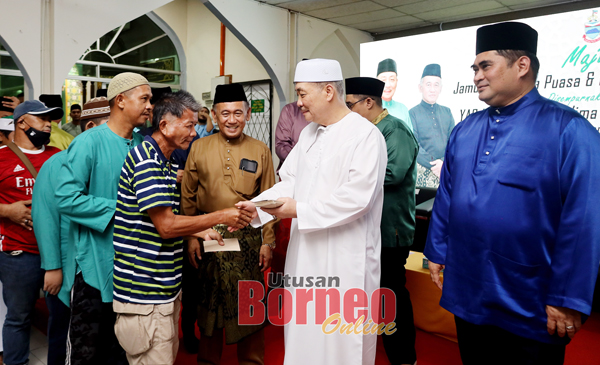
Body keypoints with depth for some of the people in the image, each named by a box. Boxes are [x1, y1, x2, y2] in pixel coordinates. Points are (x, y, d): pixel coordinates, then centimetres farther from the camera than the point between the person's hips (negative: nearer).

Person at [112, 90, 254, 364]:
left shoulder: (168, 163, 12)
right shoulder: (145, 159, -18)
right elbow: (166, 226, -23)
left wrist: (200, 232, 7)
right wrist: (221, 217, -17)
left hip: (165, 287, 10)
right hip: (145, 291, -10)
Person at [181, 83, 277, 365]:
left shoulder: (260, 151, 0)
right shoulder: (199, 147, 2)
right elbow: (188, 196, 5)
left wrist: (267, 242, -1)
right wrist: (191, 237, 1)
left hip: (248, 238, -1)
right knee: (209, 302, 14)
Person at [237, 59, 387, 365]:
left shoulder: (365, 135, -13)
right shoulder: (309, 133, 12)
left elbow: (356, 197, -22)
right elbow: (289, 183, 11)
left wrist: (299, 210, -19)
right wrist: (253, 208, -3)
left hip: (345, 261, -7)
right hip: (305, 253, 7)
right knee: (303, 338, 19)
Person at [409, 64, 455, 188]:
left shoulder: (447, 112, 14)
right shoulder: (413, 113, 2)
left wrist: (444, 162, -11)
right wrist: (433, 165, -16)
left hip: (447, 170, 3)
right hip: (423, 172, -3)